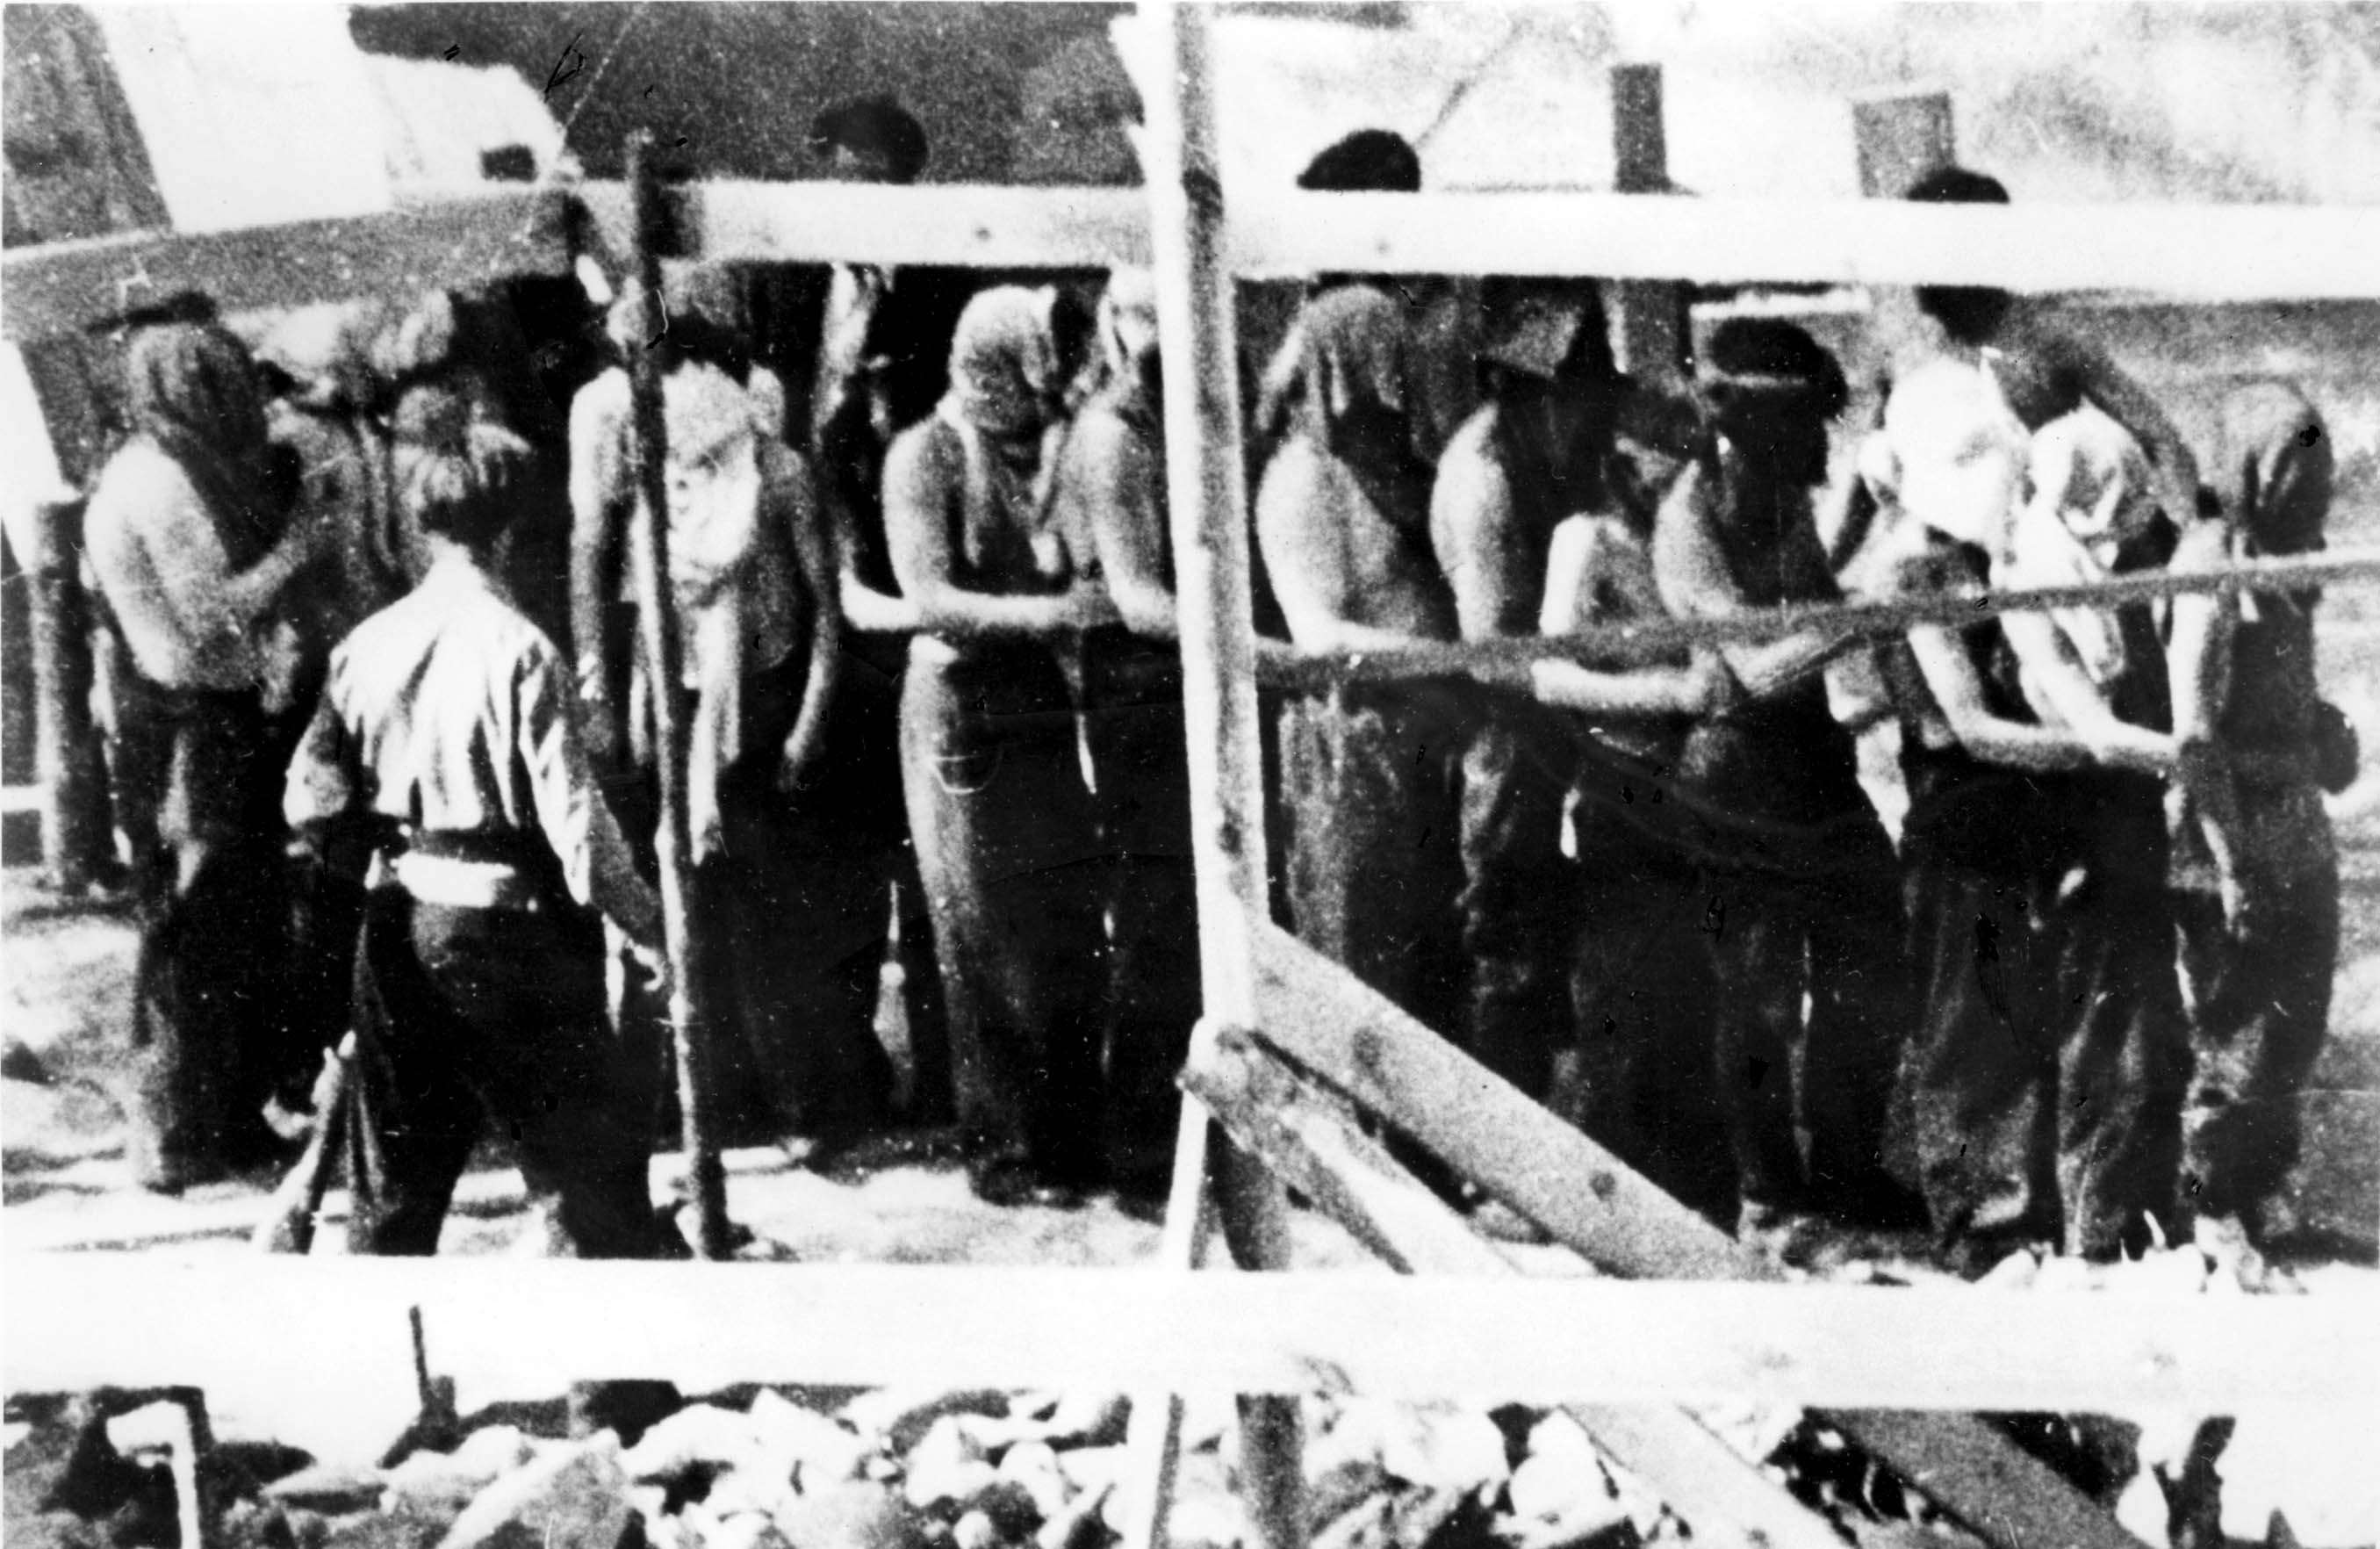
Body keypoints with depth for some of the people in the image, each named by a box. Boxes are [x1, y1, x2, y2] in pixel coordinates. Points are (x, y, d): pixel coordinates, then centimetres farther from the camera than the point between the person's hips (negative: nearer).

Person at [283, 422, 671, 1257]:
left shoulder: (368, 645, 1)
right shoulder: (517, 648, -14)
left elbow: (309, 800, 2)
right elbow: (570, 810, -15)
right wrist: (643, 918, -5)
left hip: (398, 926, 5)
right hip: (504, 920, -5)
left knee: (397, 1169, 15)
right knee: (589, 1156, 5)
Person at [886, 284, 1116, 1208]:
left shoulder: (1047, 450, 9)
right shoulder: (927, 456, -7)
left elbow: (1074, 576, 13)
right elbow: (931, 602, -16)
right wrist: (1053, 611, -23)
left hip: (1048, 707, 5)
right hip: (966, 715, -5)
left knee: (1070, 938, 6)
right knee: (990, 949, 1)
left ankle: (1071, 1140, 16)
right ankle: (1005, 1155, 9)